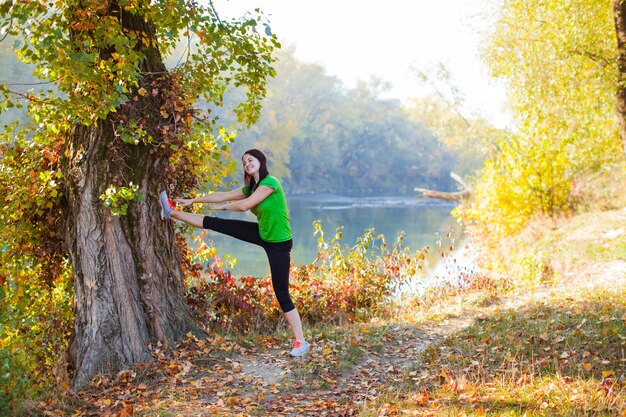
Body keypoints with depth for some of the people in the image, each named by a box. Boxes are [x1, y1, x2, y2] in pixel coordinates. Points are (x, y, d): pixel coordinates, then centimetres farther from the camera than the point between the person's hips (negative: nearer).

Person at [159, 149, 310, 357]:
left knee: (282, 293, -7)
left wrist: (223, 206, -5)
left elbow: (244, 205, -23)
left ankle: (300, 341, 0)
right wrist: (193, 200, 15)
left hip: (278, 243, -8)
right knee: (217, 224, 8)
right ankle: (173, 213, 23)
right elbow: (223, 195, 13)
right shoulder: (251, 187, 6)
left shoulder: (270, 182, -20)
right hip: (262, 234, 8)